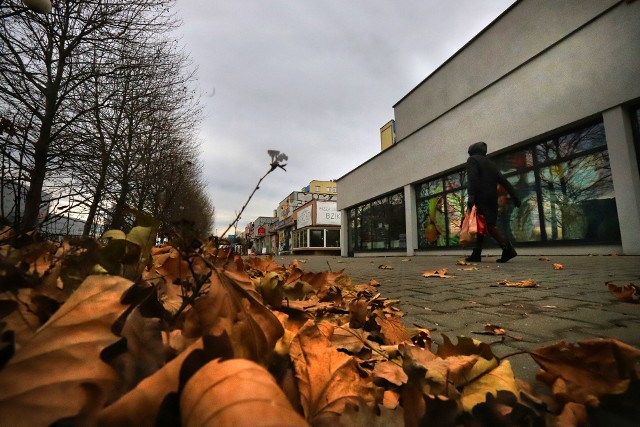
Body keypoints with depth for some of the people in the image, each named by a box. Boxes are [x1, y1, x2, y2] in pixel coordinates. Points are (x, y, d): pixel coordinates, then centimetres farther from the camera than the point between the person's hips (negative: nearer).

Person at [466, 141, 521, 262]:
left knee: (487, 225, -13)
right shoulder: (490, 163, 24)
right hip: (492, 199, 8)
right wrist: (514, 196, 14)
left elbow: (472, 178, -16)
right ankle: (477, 254, 8)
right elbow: (503, 181, 17)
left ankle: (507, 247, -28)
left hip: (481, 198, -8)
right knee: (483, 225, 8)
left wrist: (471, 196, -26)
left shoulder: (472, 160, 2)